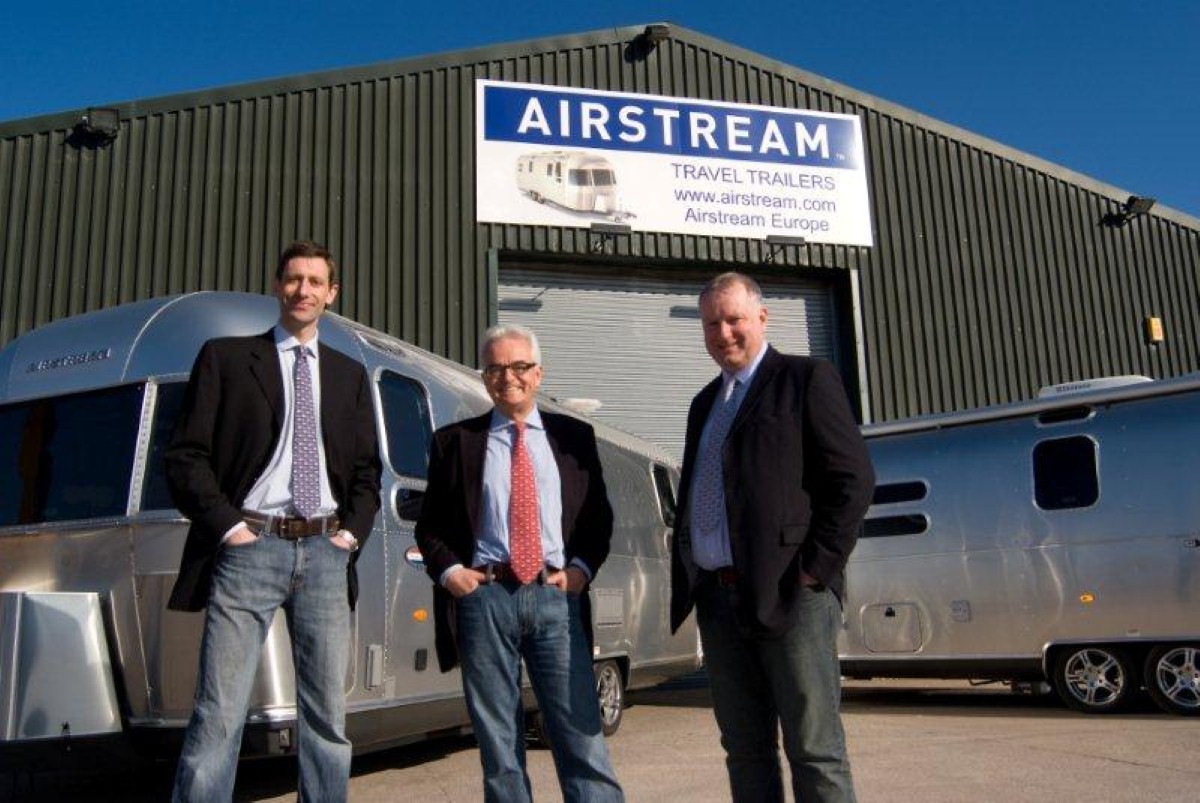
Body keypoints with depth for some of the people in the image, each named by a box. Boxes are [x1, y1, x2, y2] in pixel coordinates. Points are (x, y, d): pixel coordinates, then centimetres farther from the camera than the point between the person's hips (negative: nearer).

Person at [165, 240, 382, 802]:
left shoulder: (349, 374, 17)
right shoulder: (225, 357, 6)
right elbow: (186, 456, 1)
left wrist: (351, 532, 4)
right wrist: (228, 526, -8)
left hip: (325, 551, 4)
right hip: (251, 545, -3)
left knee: (327, 714, 8)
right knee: (219, 714, -6)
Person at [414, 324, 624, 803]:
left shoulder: (574, 436, 12)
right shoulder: (454, 441, 9)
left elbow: (599, 516, 14)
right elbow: (429, 525, 12)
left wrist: (582, 567, -1)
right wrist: (448, 570, -5)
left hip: (556, 595, 0)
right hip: (484, 597, 0)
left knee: (581, 738, 0)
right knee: (498, 747, 8)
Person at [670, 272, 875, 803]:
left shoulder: (806, 379, -1)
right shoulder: (705, 404, 20)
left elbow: (854, 479, -9)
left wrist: (816, 568, -13)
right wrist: (686, 575, 11)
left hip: (789, 593, -7)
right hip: (718, 598, 7)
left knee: (813, 748, -1)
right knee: (745, 748, 13)